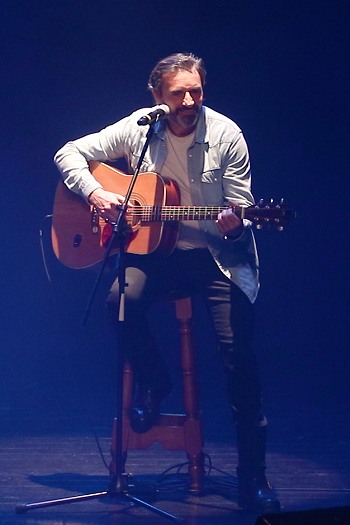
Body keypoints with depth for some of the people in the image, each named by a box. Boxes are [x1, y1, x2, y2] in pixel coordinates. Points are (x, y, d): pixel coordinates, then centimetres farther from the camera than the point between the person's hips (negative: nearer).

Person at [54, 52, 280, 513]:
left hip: (217, 253, -2)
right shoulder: (137, 129, -3)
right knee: (122, 298, -30)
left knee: (238, 354, -17)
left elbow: (242, 210, -3)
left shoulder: (226, 134, -7)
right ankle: (153, 383, 2)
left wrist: (235, 225, -27)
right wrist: (95, 193, -14)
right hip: (155, 249, 2)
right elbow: (69, 154, 4)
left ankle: (253, 475, -4)